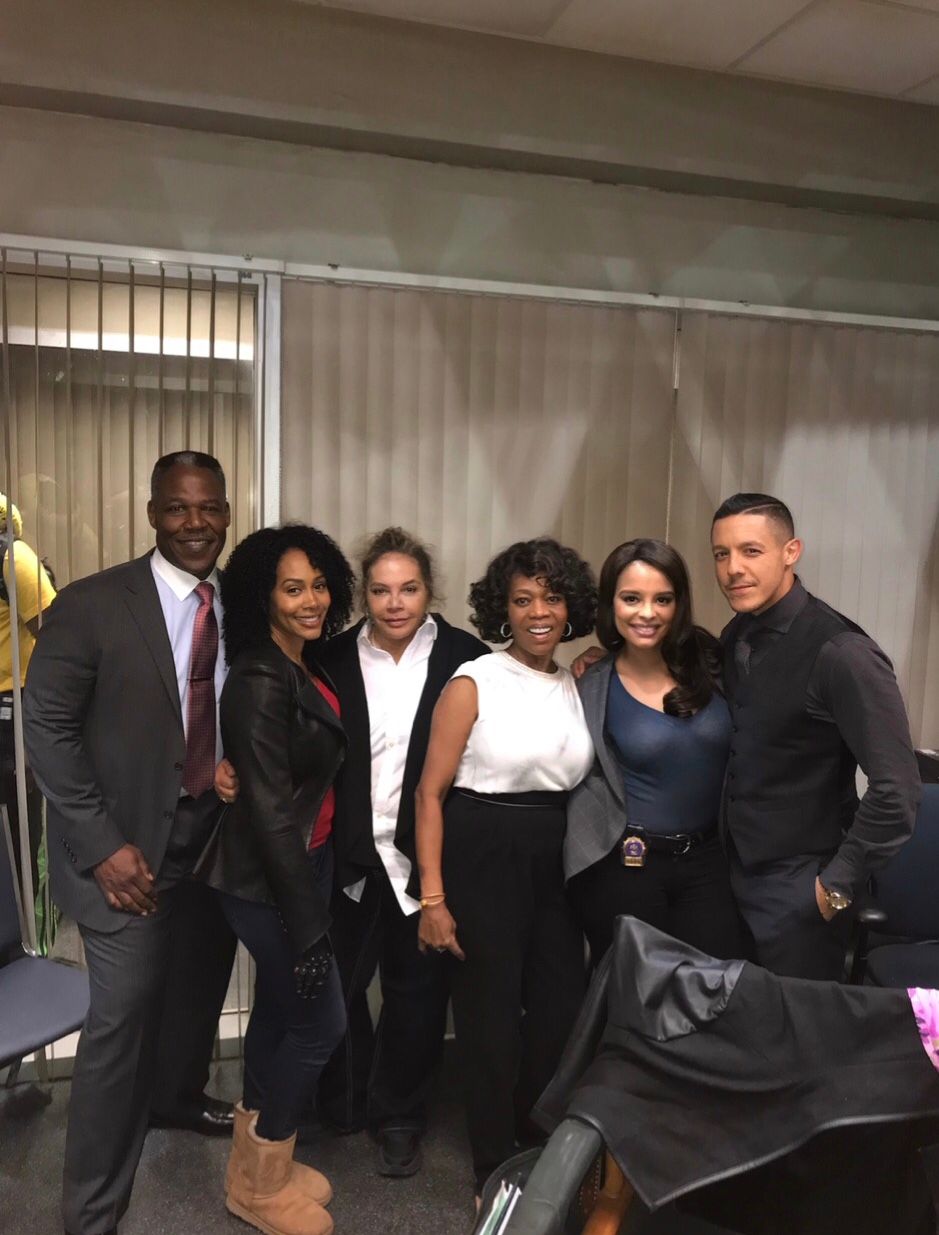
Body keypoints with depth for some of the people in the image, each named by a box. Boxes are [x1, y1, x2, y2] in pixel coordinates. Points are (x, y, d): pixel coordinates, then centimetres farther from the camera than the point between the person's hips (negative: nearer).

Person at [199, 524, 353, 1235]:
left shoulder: (303, 668, 4)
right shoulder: (261, 680, -23)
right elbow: (270, 813, -25)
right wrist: (309, 927, -22)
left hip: (304, 863, 9)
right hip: (266, 878, -9)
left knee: (279, 1010, 19)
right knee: (322, 1021, 3)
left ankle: (257, 1162, 38)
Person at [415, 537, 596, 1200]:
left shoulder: (580, 687, 6)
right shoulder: (472, 683, -9)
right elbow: (431, 793, -10)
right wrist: (433, 898, -13)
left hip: (556, 864, 5)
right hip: (481, 858, -5)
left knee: (563, 1011, 14)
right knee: (490, 1016, 8)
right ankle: (497, 1173, 32)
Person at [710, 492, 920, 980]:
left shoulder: (840, 653, -20)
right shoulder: (735, 639, 2)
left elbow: (896, 791, -21)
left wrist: (837, 885, -15)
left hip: (798, 893, -6)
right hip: (732, 875, 7)